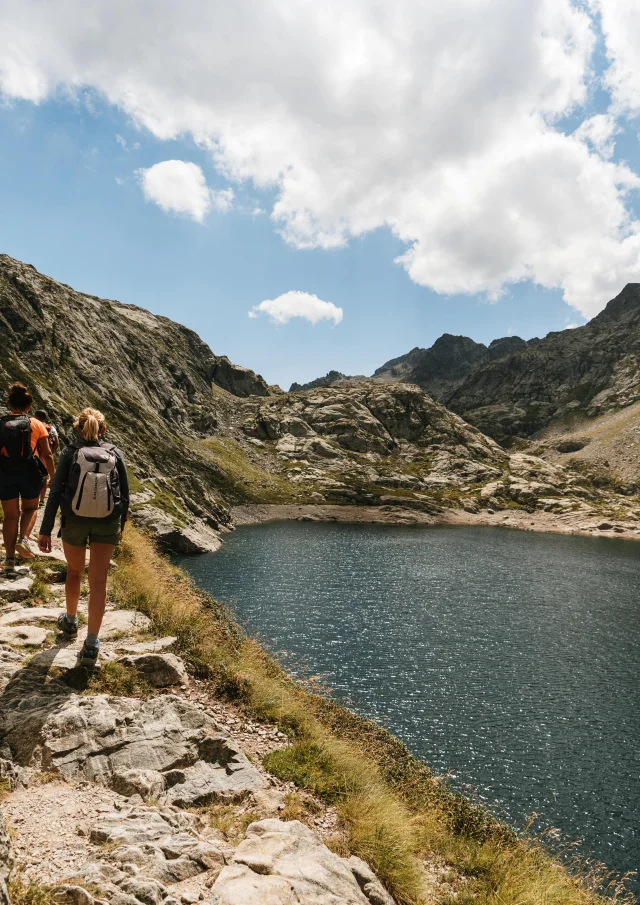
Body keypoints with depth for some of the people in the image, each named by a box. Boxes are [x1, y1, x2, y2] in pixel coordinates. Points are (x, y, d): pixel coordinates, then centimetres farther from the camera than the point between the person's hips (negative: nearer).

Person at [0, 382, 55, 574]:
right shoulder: (36, 425, -3)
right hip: (29, 472, -2)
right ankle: (23, 539, -2)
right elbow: (47, 455, -5)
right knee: (30, 508, 22)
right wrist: (53, 476, 5)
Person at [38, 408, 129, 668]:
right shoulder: (114, 454, 0)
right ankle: (91, 645, 2)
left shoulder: (70, 453, -3)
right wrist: (121, 526, 15)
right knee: (98, 581, 4)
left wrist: (45, 530, -7)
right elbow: (124, 495, 3)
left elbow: (55, 492, -9)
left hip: (74, 521, 0)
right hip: (107, 523, 0)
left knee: (74, 571, 24)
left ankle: (70, 623, 42)